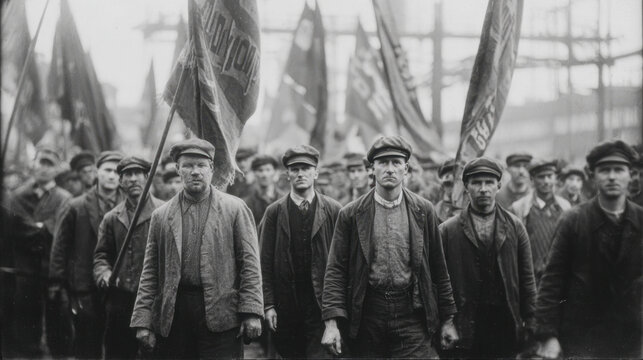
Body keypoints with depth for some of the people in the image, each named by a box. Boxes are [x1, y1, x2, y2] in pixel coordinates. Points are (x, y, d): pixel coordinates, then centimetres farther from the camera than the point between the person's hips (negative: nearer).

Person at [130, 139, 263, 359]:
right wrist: (142, 321, 2)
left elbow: (250, 262, 1)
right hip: (173, 314, 2)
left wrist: (251, 313, -8)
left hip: (220, 315, -2)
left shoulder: (235, 209, 6)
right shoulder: (161, 216, 12)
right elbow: (150, 272, 10)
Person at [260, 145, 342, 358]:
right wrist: (269, 305, -3)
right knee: (290, 353, 7)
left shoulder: (333, 210, 2)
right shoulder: (274, 212, 5)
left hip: (322, 304, -1)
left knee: (322, 353, -9)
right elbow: (266, 262, 3)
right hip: (286, 306, 1)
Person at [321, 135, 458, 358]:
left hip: (412, 316, 0)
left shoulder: (424, 212, 4)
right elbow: (336, 270, -1)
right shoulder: (351, 214, 2)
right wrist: (331, 322, -10)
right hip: (367, 313, 0)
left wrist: (447, 319, 7)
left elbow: (438, 270, 8)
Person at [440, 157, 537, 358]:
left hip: (507, 329, 2)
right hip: (465, 331, -1)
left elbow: (527, 279, 7)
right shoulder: (448, 230, 0)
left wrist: (530, 324, 2)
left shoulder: (515, 227, 6)